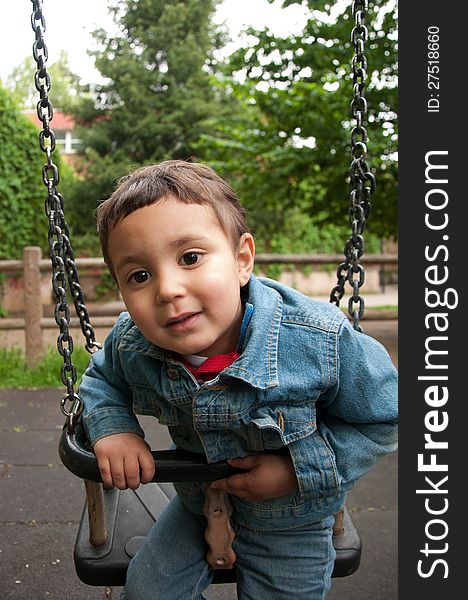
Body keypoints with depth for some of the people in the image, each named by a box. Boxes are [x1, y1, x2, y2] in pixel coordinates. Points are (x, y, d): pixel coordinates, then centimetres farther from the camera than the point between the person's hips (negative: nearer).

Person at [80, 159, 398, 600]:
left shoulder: (319, 341, -34)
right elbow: (102, 377, 2)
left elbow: (383, 418, -18)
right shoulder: (130, 345, -23)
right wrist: (111, 427, -19)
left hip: (289, 525, -2)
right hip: (195, 505, 3)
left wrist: (299, 469, -26)